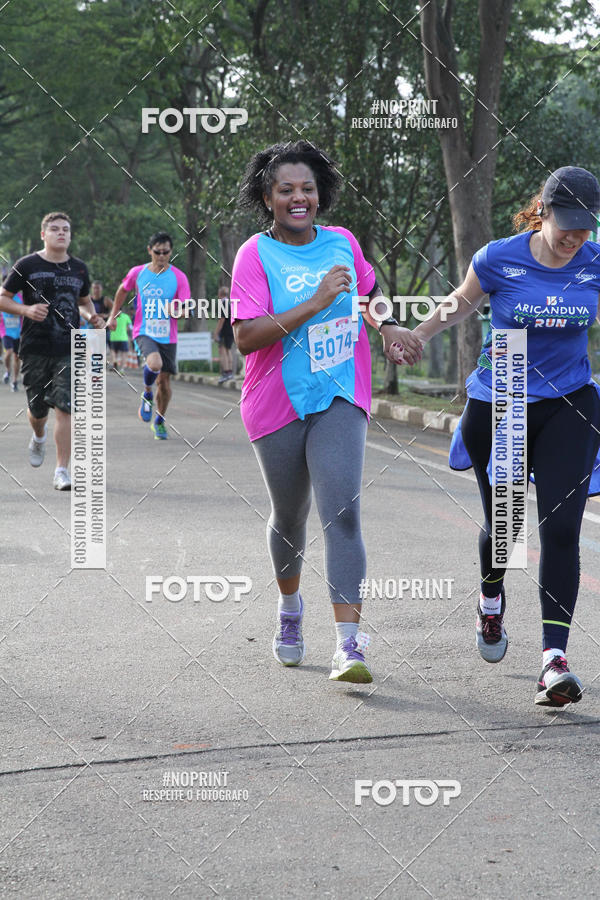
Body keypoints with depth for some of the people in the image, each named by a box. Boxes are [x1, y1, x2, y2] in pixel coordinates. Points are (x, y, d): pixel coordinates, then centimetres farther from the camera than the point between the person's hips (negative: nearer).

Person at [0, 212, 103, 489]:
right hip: (35, 349, -1)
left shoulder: (79, 268, 10)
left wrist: (91, 316, 4)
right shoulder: (27, 265, -1)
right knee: (37, 408, 10)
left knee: (65, 408, -12)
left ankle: (62, 470, -9)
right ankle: (38, 437, 46)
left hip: (69, 349, 1)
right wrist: (26, 310, -16)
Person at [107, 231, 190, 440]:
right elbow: (123, 290, 20)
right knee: (155, 363, -30)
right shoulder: (137, 273, 0)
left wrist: (175, 311, -26)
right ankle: (147, 394, 1)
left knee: (164, 381, 5)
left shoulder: (178, 277, -3)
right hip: (144, 331, -1)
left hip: (168, 336, 1)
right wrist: (113, 315, 21)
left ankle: (159, 421, 28)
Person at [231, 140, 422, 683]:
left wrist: (386, 326, 8)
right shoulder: (255, 255, -9)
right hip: (277, 407, -1)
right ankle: (290, 608, 44)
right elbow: (246, 337, -21)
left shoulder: (342, 243, 4)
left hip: (340, 400, 1)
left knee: (341, 513, -15)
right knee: (289, 517, 15)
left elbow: (368, 288, 27)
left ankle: (349, 645, -21)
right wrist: (315, 303, -26)